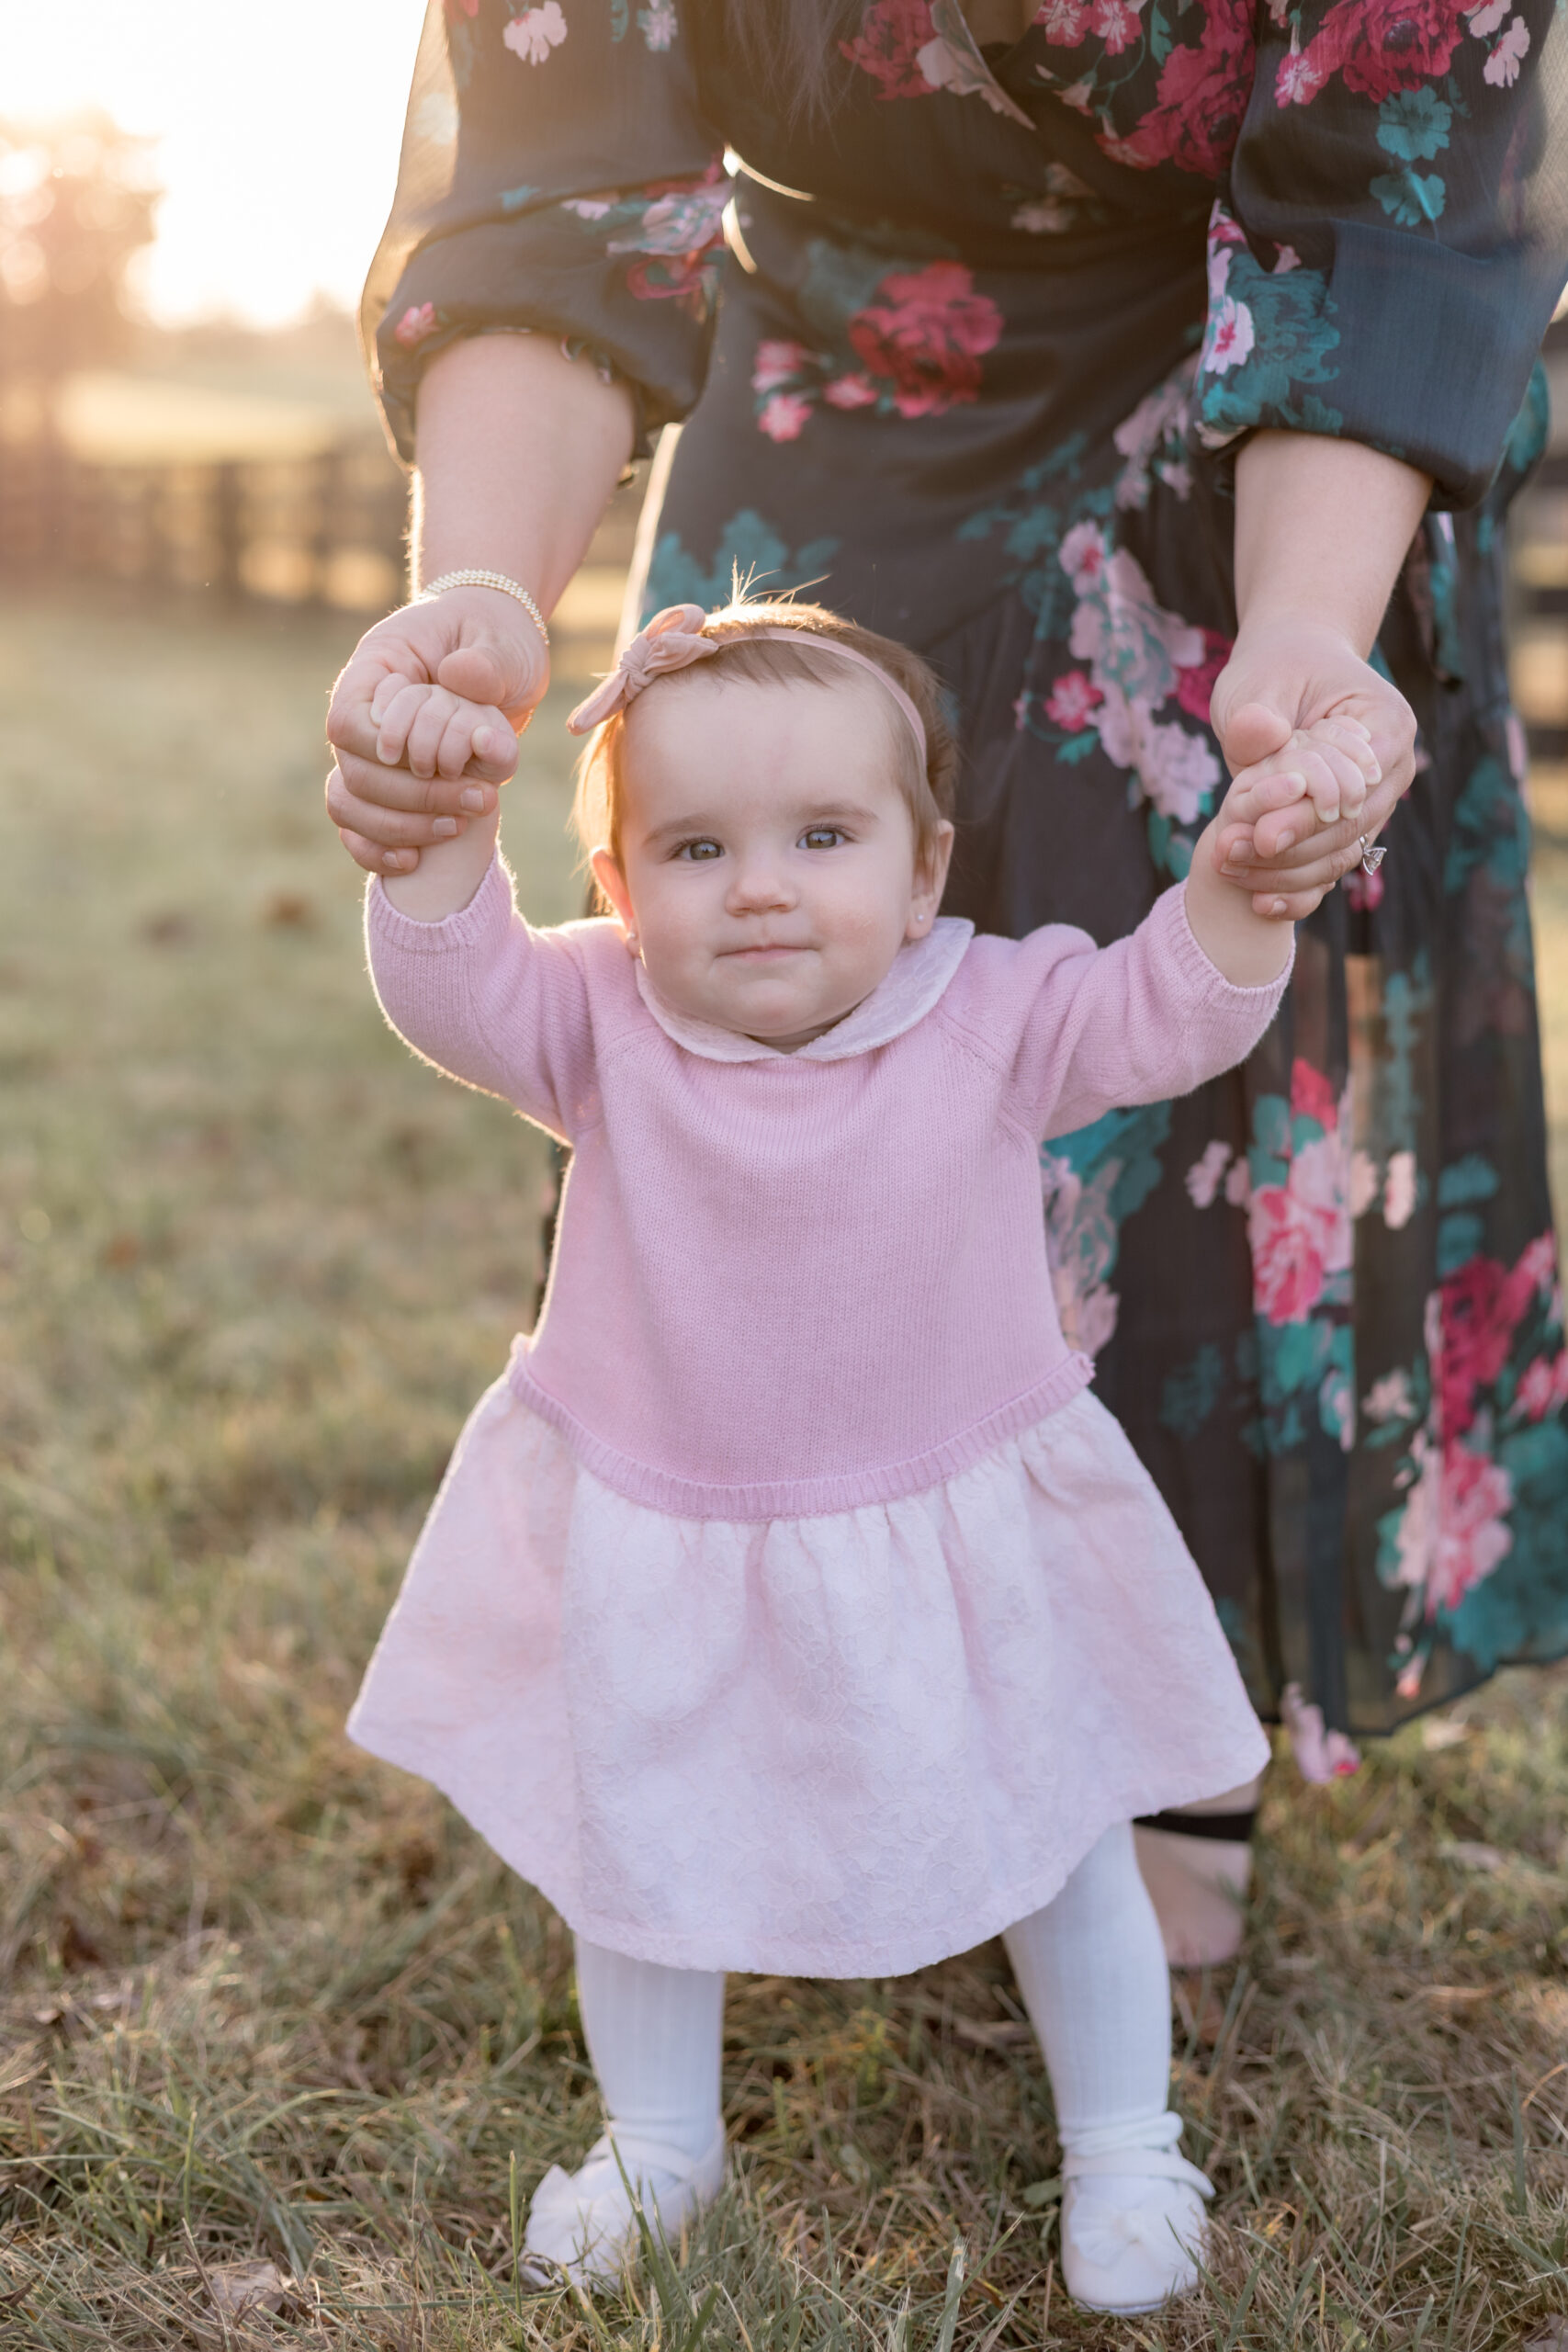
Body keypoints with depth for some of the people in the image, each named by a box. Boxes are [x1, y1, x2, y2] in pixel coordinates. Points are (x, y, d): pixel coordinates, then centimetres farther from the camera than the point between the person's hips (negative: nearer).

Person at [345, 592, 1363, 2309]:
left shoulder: (994, 1018, -14)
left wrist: (1239, 876, -38)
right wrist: (438, 829, -39)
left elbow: (1171, 1016, -20)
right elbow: (452, 991, -22)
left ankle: (1122, 2146, 40)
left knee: (1057, 1845, 15)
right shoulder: (606, 1027, -12)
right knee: (636, 1856, 18)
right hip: (659, 1556, 1)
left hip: (957, 1551, -1)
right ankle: (657, 2138, 46)